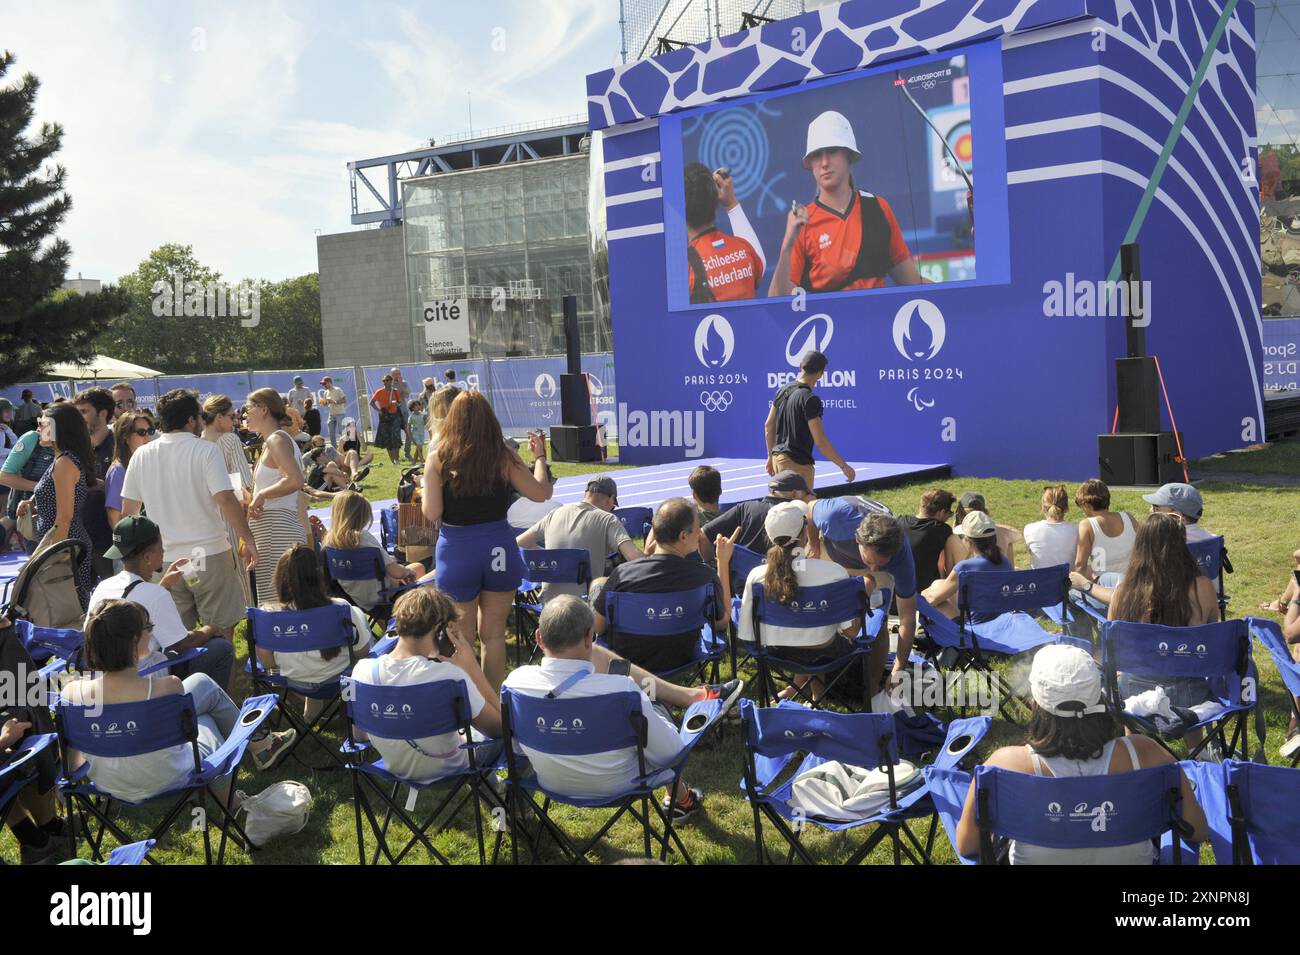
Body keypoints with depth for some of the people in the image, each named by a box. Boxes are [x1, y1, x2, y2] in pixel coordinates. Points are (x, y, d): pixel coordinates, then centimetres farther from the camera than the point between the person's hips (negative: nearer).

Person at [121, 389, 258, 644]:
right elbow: (226, 500, -18)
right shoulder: (205, 450, -10)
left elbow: (128, 511, 7)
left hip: (164, 559, 4)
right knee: (221, 630, 6)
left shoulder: (141, 456, 4)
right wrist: (248, 539, -11)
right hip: (208, 555, -4)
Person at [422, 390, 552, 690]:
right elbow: (541, 493, -3)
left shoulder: (438, 458, -9)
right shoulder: (503, 455, -7)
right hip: (499, 549, 1)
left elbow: (432, 513, -10)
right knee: (493, 634, 16)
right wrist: (540, 457, 12)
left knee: (461, 636, 14)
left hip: (457, 552, -1)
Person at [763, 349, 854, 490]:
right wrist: (844, 466, -14)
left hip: (778, 458, 8)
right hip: (797, 463, -8)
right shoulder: (810, 400, -18)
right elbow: (821, 442, -20)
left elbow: (768, 426, 15)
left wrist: (771, 456, 25)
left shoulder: (783, 391, 6)